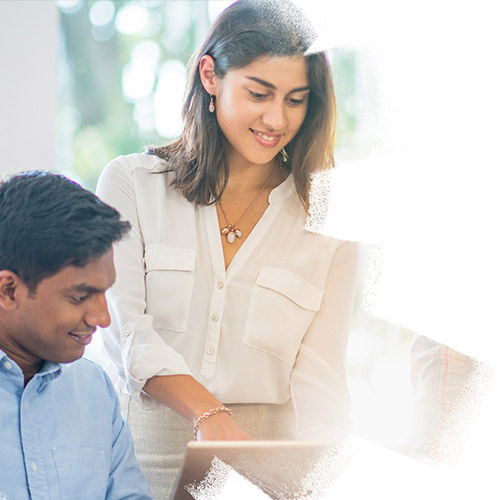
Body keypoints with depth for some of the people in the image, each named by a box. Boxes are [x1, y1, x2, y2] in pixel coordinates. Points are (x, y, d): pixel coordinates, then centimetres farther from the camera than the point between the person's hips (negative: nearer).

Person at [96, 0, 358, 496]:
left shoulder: (328, 220, 9)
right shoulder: (131, 183, 7)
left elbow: (318, 373, 3)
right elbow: (124, 327, -3)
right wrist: (210, 414, -19)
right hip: (143, 454, -1)